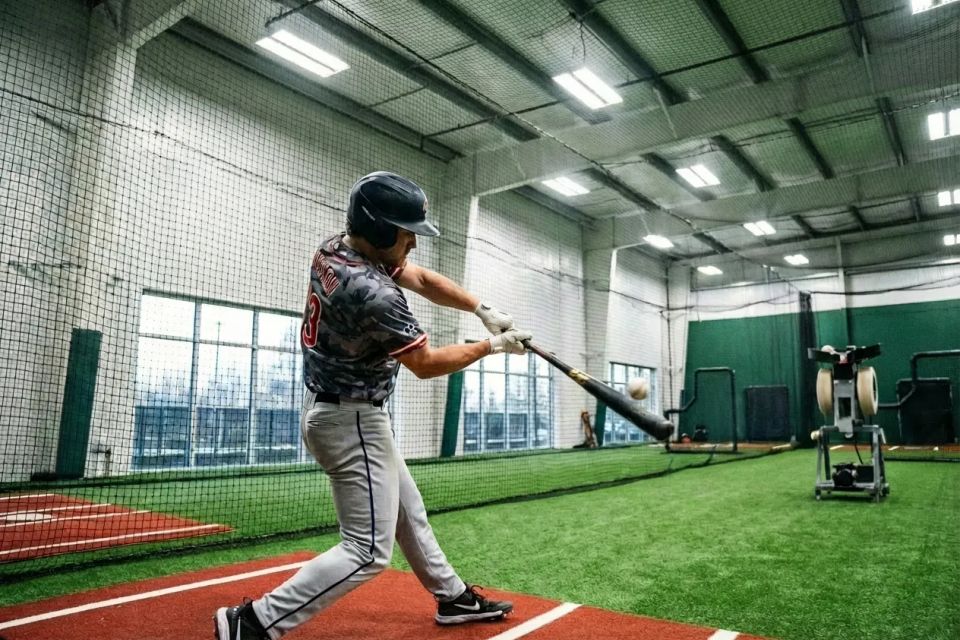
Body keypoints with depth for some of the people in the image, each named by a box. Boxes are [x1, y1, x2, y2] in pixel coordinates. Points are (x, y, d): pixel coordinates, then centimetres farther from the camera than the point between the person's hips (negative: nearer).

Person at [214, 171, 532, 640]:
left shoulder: (335, 248, -2)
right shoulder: (372, 292, -30)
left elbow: (422, 279, 6)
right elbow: (426, 364, -19)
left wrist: (482, 309, -4)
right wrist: (492, 346, -6)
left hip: (332, 408, 10)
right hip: (350, 419, -10)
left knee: (407, 511, 21)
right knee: (368, 550, -4)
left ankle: (452, 597, 37)